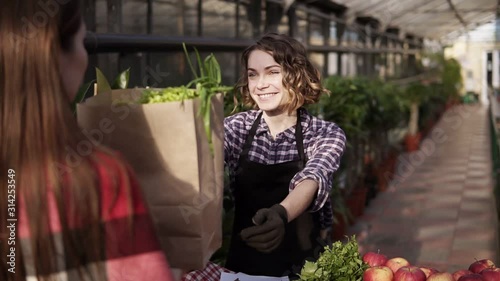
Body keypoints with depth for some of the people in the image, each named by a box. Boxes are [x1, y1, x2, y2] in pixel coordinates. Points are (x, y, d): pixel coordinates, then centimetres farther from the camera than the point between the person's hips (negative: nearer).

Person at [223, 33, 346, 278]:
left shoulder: (326, 134, -5)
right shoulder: (235, 127, 0)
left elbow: (314, 178, -23)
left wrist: (281, 213, -43)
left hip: (302, 267, -1)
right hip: (243, 265, 1)